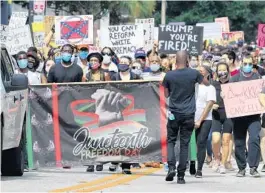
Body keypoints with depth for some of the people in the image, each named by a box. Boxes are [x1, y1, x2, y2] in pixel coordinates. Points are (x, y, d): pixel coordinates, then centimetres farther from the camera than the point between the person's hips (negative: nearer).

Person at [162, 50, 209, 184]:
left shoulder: (169, 75, -3)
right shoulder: (194, 73, -4)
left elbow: (166, 95, 9)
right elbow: (207, 83, 14)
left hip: (174, 114, 0)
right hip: (188, 114, 0)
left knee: (171, 141, 12)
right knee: (185, 144, 4)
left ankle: (171, 167, -11)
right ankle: (181, 175, 2)